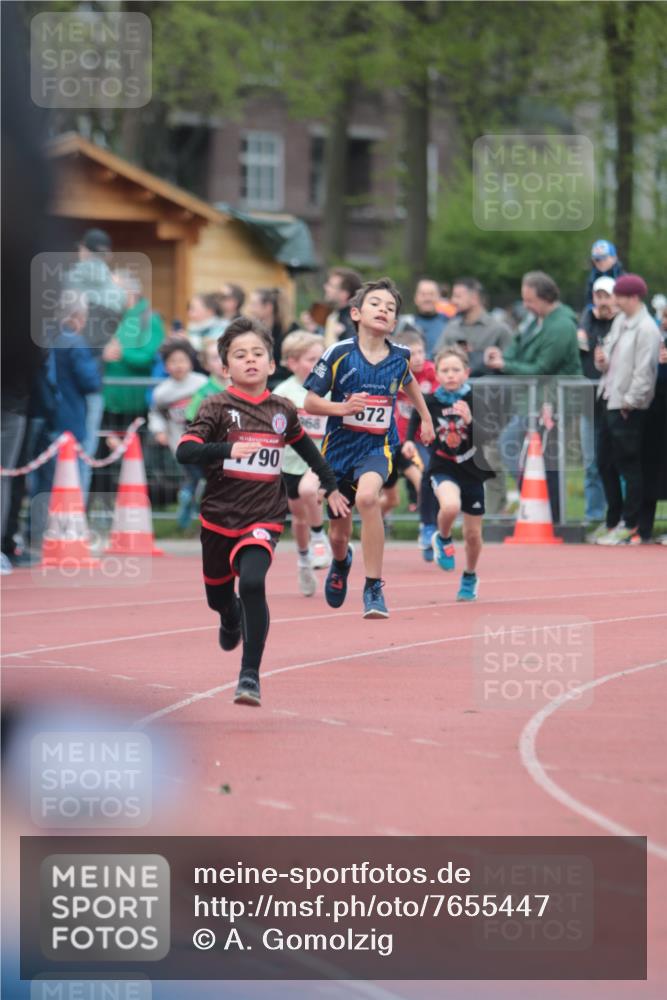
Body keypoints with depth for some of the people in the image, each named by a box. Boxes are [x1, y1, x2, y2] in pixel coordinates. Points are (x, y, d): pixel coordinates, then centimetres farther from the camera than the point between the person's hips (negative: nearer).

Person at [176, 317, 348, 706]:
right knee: (219, 595, 17)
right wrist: (228, 449, -35)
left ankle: (250, 675, -18)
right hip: (219, 517, 0)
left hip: (264, 518, 0)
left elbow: (306, 447, 22)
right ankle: (232, 619, 57)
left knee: (253, 583, -25)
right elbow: (184, 451, -20)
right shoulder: (217, 407, -8)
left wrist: (332, 487, 28)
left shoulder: (283, 410, 2)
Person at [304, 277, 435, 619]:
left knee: (366, 496, -33)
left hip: (377, 446, 0)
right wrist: (343, 407, -25)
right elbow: (310, 402, -8)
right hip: (339, 446, 0)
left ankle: (373, 588, -24)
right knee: (339, 533, 11)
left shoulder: (400, 356, -3)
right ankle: (341, 562, 53)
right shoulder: (339, 354, -12)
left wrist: (425, 418, 27)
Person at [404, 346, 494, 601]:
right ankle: (443, 539, 0)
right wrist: (409, 441, -6)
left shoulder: (476, 400, -13)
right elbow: (416, 418, 11)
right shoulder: (430, 402, -8)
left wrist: (470, 421, -35)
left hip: (474, 469, 1)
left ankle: (470, 577, 40)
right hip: (443, 468, 0)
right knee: (450, 506, -34)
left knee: (473, 535, 11)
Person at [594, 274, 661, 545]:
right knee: (605, 464, 15)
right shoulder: (620, 321, 11)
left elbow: (644, 371, -19)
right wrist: (602, 360, -3)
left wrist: (629, 401, -16)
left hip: (628, 408, -9)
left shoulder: (646, 329, -15)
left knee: (628, 467, -3)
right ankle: (614, 521, 25)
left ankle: (629, 528, 3)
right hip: (610, 400, 9)